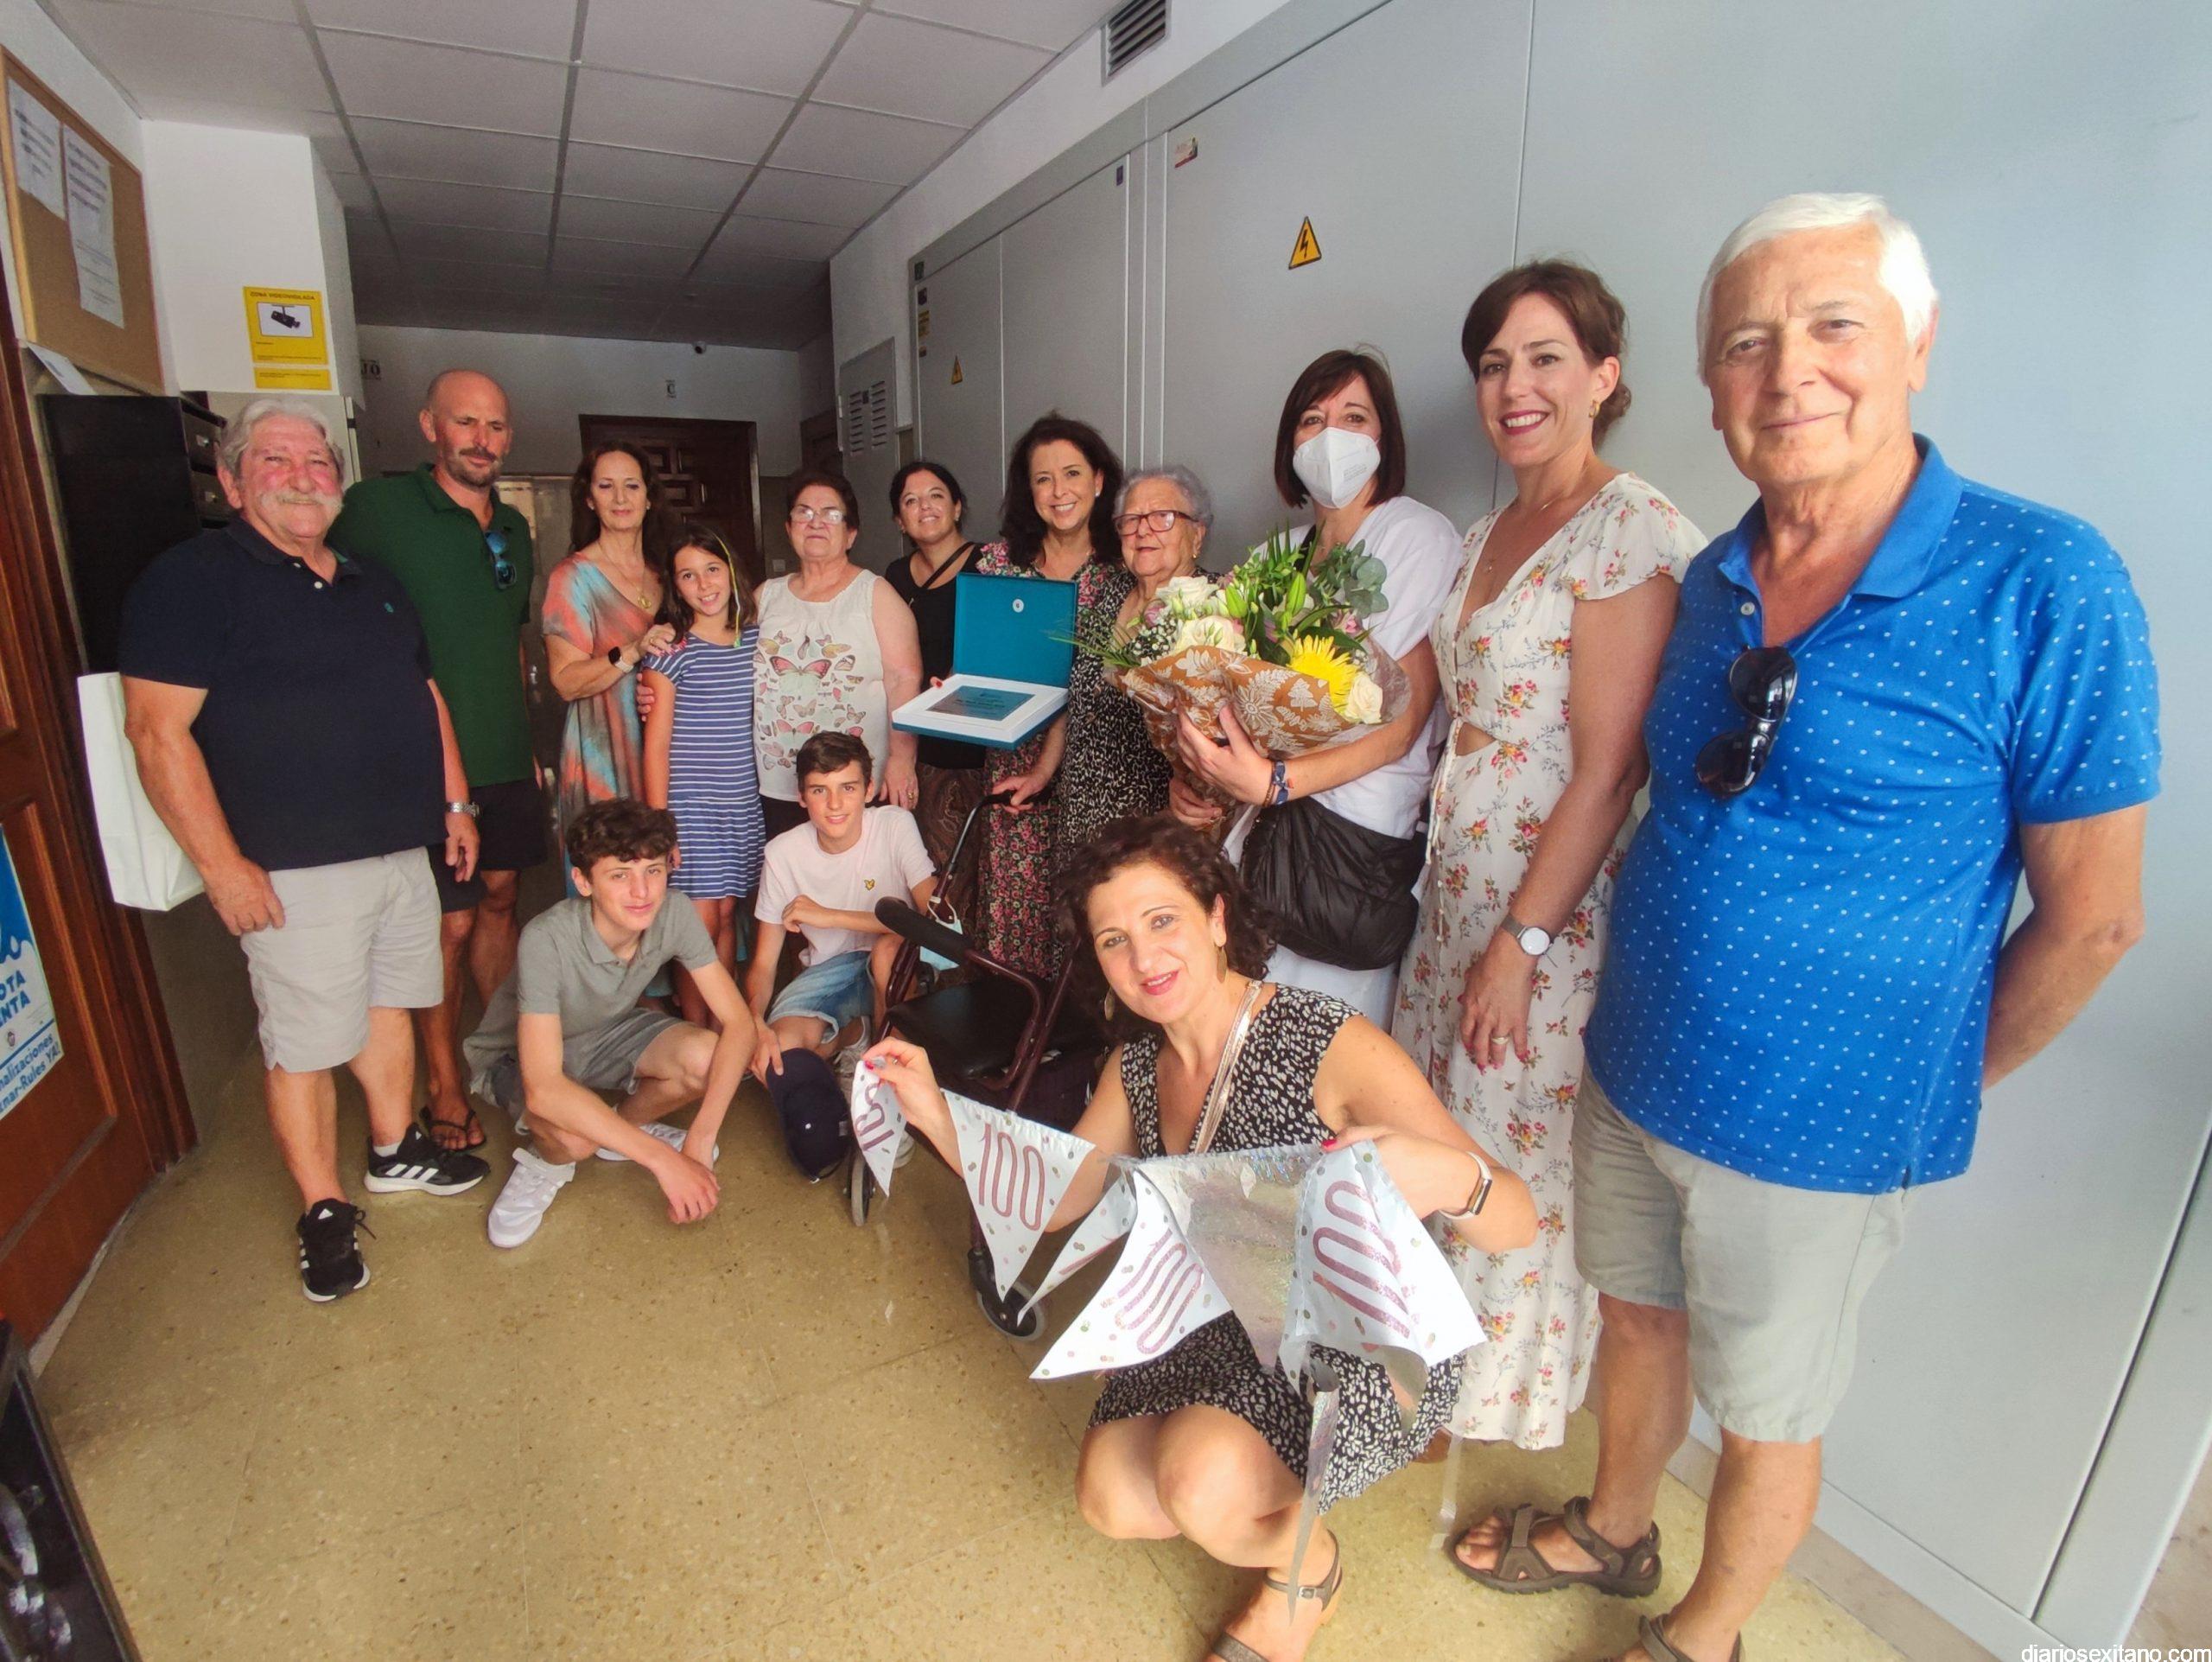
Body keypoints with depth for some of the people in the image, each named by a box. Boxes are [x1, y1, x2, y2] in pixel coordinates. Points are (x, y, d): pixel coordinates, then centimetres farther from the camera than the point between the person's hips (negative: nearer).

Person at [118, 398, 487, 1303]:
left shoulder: (373, 582, 14)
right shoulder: (192, 579, -8)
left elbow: (425, 693, 20)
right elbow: (158, 731, -14)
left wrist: (455, 801, 15)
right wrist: (222, 864, -17)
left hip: (402, 851, 7)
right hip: (295, 872, -7)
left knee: (389, 1006, 19)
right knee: (303, 1042, 3)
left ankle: (396, 1148, 36)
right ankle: (324, 1211, 18)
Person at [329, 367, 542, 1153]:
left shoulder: (512, 527, 12)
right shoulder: (376, 507, -10)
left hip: (508, 763, 6)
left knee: (499, 902, 17)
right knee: (448, 926, 1)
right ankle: (445, 1092, 18)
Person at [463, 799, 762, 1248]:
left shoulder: (674, 916, -25)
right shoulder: (547, 940, -36)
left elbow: (739, 1023, -22)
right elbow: (543, 1089, -41)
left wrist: (700, 1140, -33)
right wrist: (663, 1160, -43)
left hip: (609, 1032, 4)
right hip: (519, 1056, -4)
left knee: (707, 1059, -25)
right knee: (576, 1136, -36)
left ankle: (623, 1128, 6)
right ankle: (545, 1161, 2)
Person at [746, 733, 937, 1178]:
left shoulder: (895, 826, -17)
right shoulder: (784, 853, -9)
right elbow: (764, 963, -5)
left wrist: (831, 916, -28)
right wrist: (755, 1021, -27)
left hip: (895, 972, -1)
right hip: (830, 967, 2)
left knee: (889, 944, -36)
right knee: (780, 1042, -27)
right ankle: (856, 1033, 4)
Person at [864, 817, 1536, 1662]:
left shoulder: (1330, 1044, -26)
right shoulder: (1136, 1068, -4)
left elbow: (1516, 1226, -29)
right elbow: (1047, 1197, 2)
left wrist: (1448, 1177, -53)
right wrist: (934, 1114, -12)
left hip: (1371, 1346, -6)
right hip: (1232, 1333, 6)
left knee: (1204, 1479, -26)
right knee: (1111, 1498, -8)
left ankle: (1307, 1569, 10)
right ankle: (1279, 1483, 22)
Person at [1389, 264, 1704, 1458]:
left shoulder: (1630, 531, -13)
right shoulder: (1486, 535, 12)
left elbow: (1607, 769, -18)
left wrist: (1521, 939, -18)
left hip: (1553, 910, -8)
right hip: (1454, 890, 8)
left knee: (1516, 1160, 8)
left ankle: (1497, 1403, 35)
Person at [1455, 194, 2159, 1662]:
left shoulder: (2045, 584, -17)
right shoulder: (1714, 582, 0)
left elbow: (2091, 918, -12)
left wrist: (1931, 1089, -1)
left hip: (1818, 1129, -5)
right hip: (1632, 1075, 5)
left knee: (1766, 1419, 19)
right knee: (1639, 1321, 26)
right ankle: (1613, 1531, 53)